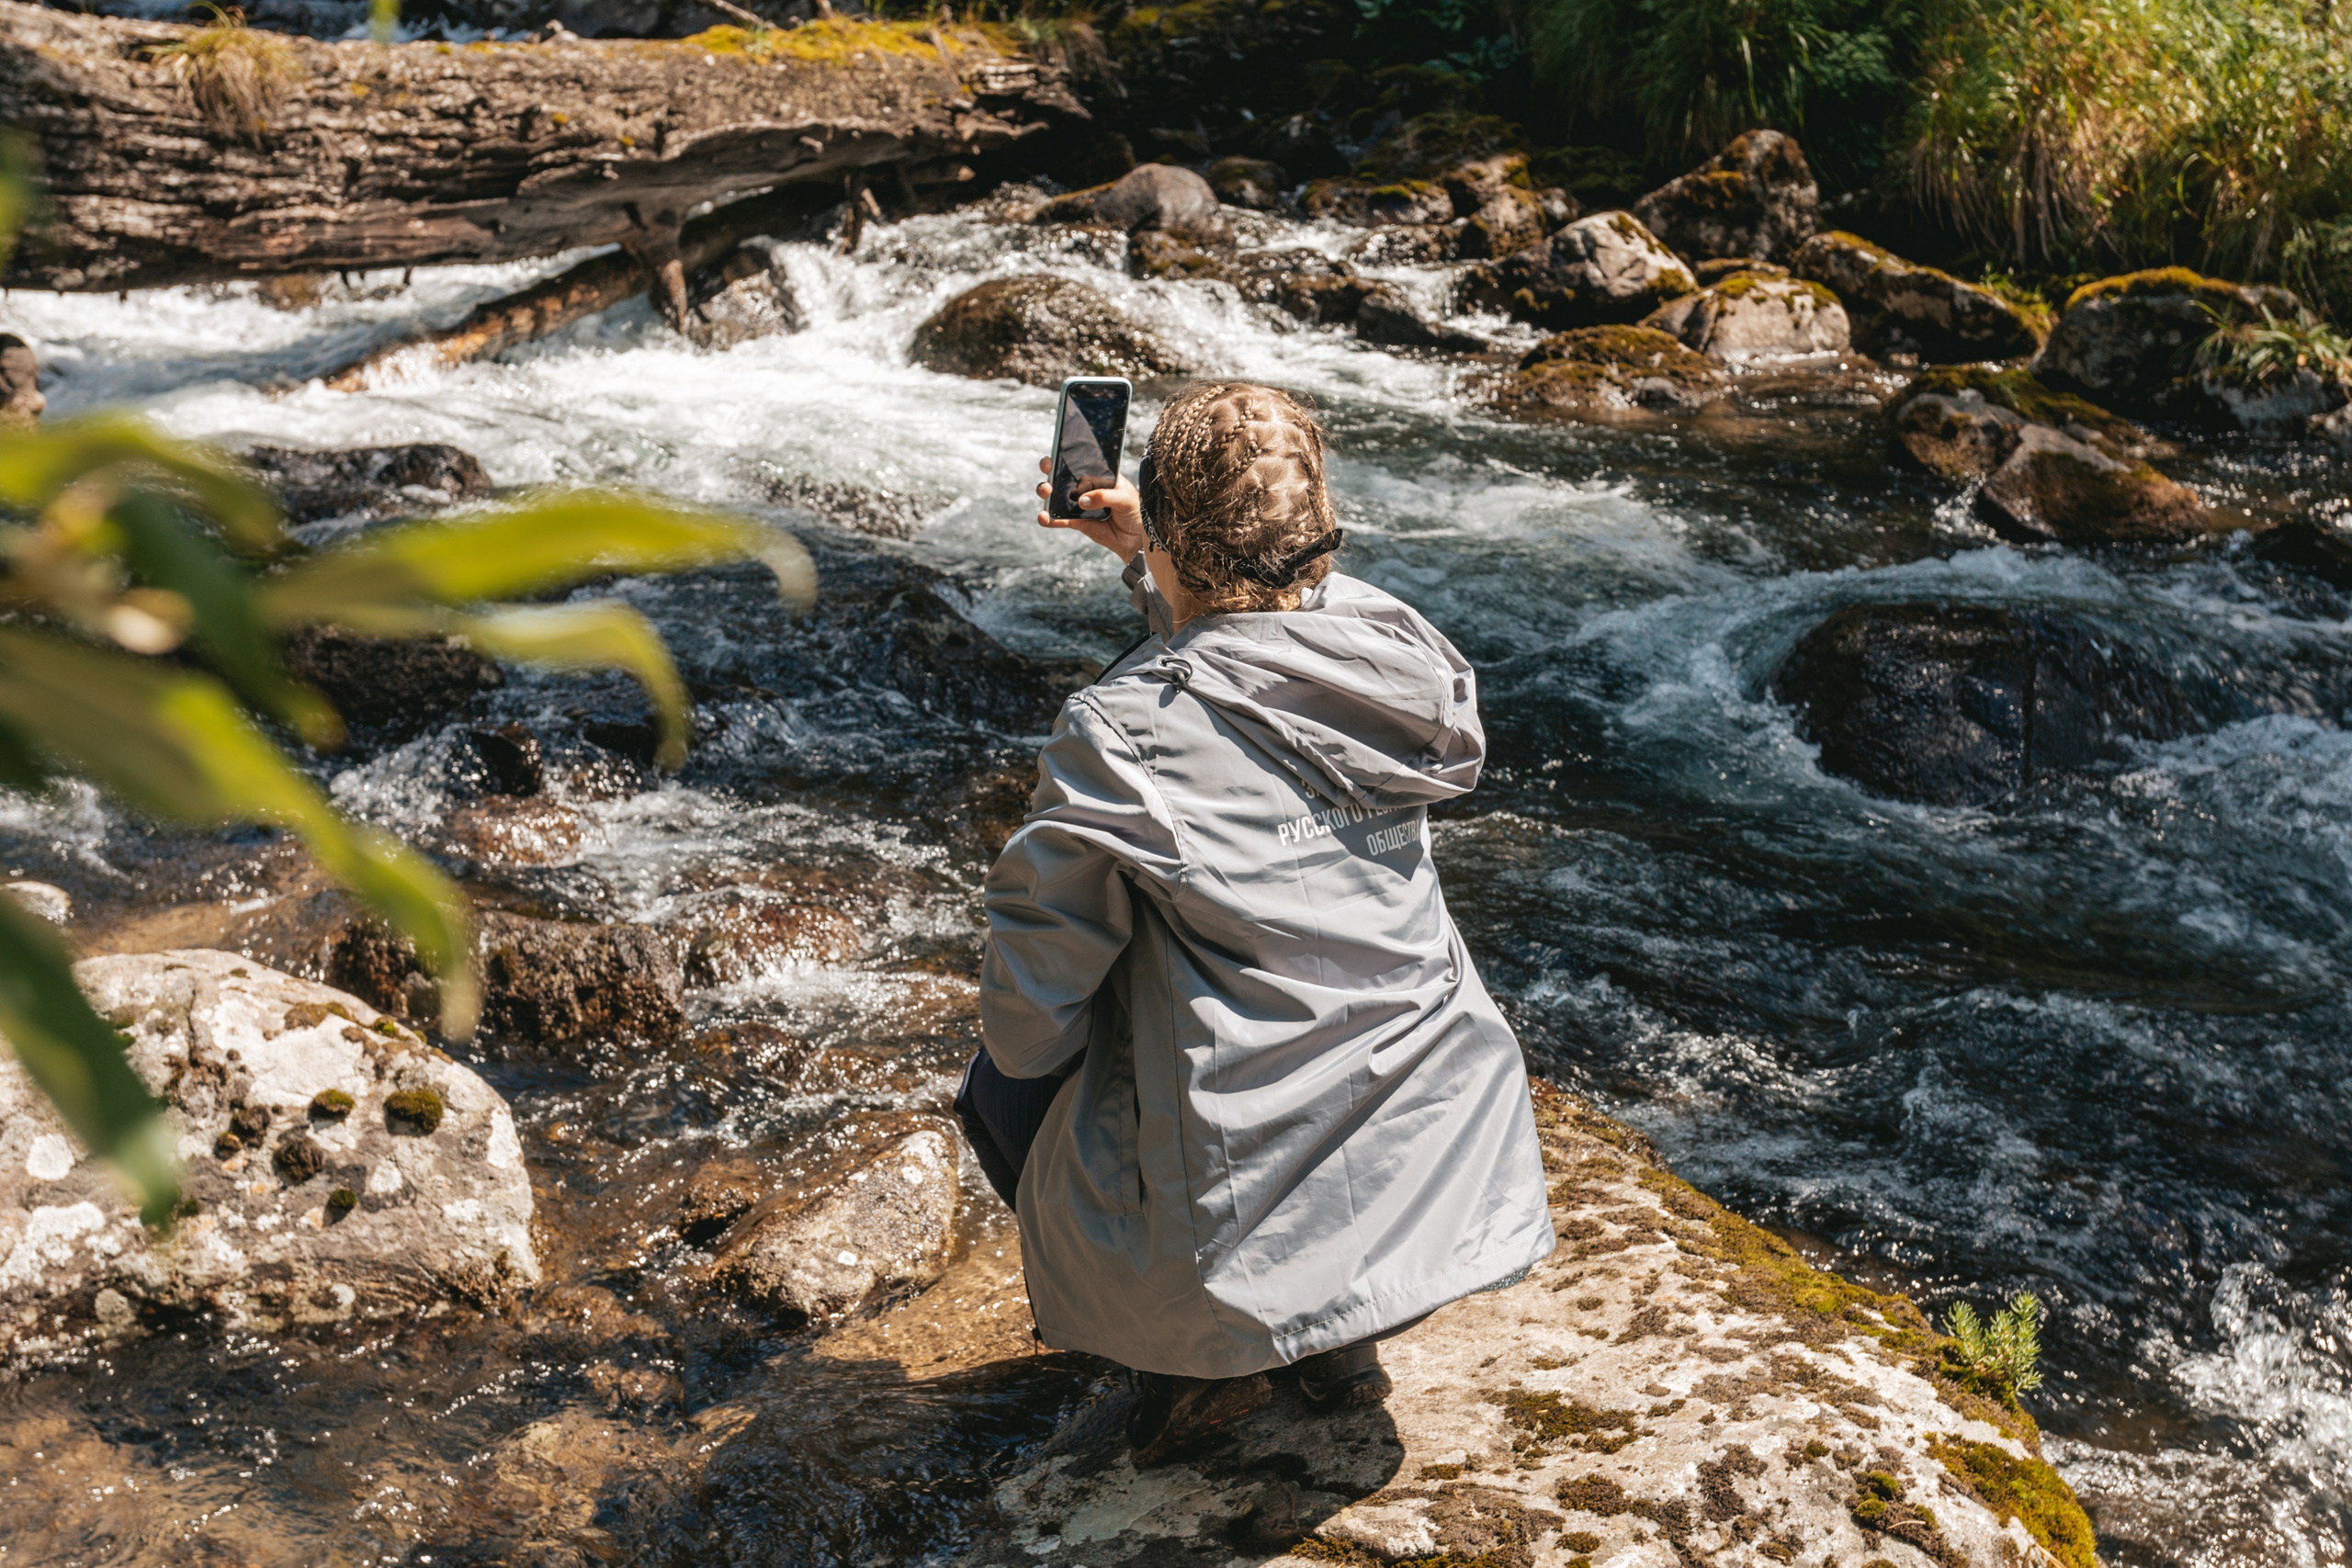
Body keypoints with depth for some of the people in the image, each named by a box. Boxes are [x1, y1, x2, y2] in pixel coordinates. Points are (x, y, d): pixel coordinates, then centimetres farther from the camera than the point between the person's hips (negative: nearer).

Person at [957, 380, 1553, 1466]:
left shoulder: (1117, 734, -19)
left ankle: (1203, 1353, 15)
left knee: (1003, 1082, 23)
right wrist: (1147, 558, 22)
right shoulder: (1399, 654, -4)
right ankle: (1341, 1323, 24)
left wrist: (1020, 1059, 9)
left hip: (1244, 1204, -4)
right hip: (1441, 1169, 5)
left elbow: (1037, 983, -10)